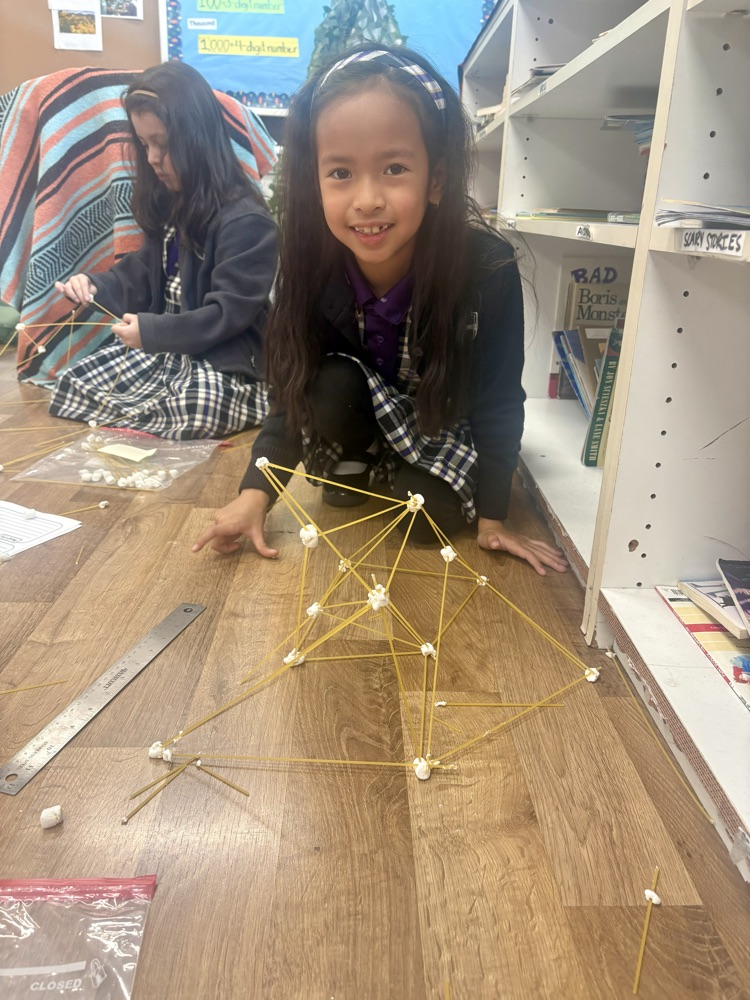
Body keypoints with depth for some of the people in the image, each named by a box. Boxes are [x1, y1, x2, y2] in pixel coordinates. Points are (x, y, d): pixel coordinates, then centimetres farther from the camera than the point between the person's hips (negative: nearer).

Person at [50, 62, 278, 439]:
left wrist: (153, 332, -23)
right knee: (71, 388, -2)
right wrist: (96, 286, -1)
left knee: (197, 412, -38)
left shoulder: (245, 220, -17)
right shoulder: (169, 201, 11)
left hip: (226, 360, -8)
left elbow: (229, 314, -20)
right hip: (163, 345, 8)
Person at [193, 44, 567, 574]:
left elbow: (499, 401, -23)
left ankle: (395, 471, 14)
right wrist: (256, 492, -25)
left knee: (430, 515, -21)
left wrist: (491, 516, -18)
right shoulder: (312, 265, -25)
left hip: (445, 418, -1)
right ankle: (350, 469, 3)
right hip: (358, 411, 2)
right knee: (333, 387, -28)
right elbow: (294, 391, -16)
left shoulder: (489, 269, -33)